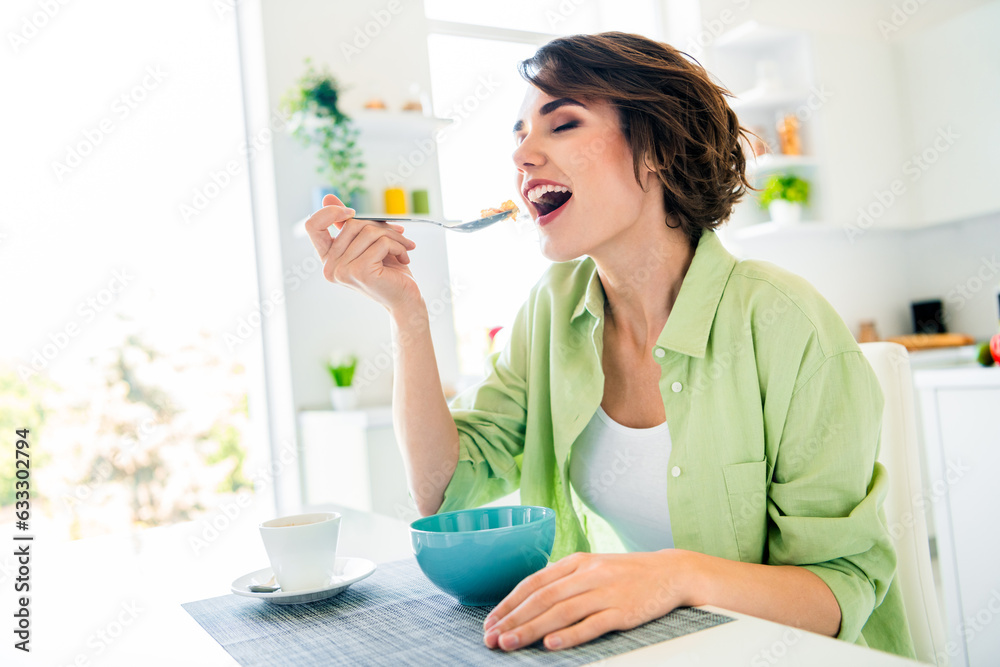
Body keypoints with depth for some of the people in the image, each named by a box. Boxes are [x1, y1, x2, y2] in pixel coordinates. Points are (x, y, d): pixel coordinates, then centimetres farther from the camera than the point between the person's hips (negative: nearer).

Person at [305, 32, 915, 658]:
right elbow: (444, 491, -4)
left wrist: (681, 575, -31)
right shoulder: (554, 307, -1)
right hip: (616, 645, 3)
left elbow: (846, 583, -14)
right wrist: (406, 311, -13)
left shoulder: (781, 321, -17)